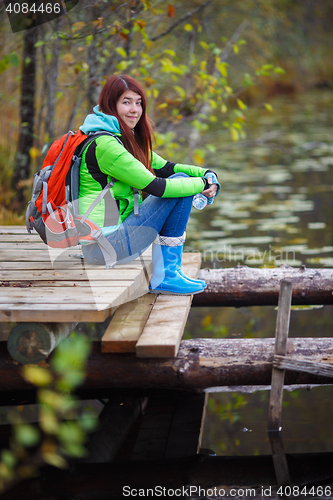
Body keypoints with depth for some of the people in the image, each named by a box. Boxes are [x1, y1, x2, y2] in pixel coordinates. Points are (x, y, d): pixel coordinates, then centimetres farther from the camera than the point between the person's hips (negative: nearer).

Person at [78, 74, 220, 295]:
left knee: (180, 179, 18)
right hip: (105, 245, -11)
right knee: (180, 183, -10)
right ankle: (165, 276, -6)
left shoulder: (129, 139, 16)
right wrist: (202, 184, -9)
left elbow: (165, 168, 14)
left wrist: (206, 174, -3)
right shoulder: (104, 144, -18)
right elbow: (156, 186, -21)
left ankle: (167, 274, 13)